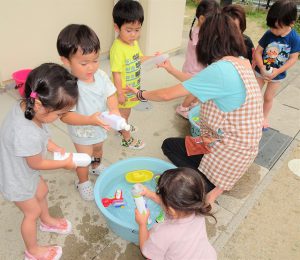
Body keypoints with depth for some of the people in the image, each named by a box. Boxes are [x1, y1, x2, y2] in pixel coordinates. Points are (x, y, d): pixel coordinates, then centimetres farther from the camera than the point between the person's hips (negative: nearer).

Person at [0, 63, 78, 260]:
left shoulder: (25, 106, -20)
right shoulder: (26, 135, -45)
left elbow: (42, 135, 0)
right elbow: (37, 164, -26)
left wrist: (56, 149, -8)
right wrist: (65, 163, -13)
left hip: (26, 171, 8)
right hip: (17, 179, -8)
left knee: (42, 191, 28)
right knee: (33, 212, 14)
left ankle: (47, 221, 59)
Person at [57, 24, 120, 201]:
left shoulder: (101, 75, -16)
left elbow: (111, 94, -8)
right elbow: (65, 115, -34)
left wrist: (114, 109, -29)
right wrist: (90, 120, -47)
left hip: (101, 127, 6)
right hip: (82, 133, -5)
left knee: (98, 149, 32)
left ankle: (97, 166, 64)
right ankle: (83, 182, 46)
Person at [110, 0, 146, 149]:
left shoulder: (134, 42, -2)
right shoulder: (117, 48, -28)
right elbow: (116, 73, -26)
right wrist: (120, 94, -23)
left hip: (133, 88, 8)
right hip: (124, 91, -8)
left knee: (126, 112, 28)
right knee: (124, 114, 13)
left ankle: (122, 127, 53)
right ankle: (127, 140, 30)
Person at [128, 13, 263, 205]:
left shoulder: (220, 70, -27)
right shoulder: (242, 62, -1)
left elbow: (167, 95, -20)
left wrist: (141, 94, -3)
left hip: (231, 150, -9)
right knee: (169, 145, 18)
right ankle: (214, 182, 14)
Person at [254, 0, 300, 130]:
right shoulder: (268, 34, -17)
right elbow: (257, 52, -13)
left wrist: (277, 72, -25)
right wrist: (262, 68, -26)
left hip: (277, 75, 0)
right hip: (260, 71, 1)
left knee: (268, 97, 14)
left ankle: (265, 117, 36)